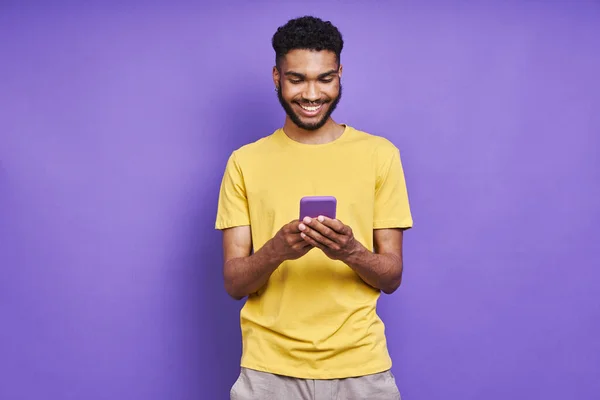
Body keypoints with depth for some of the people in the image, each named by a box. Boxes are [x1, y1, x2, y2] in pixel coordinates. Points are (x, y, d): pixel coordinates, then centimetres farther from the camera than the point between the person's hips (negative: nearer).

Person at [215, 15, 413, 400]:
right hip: (269, 369, 0)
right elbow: (233, 283, -1)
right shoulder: (245, 162, 2)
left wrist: (352, 252, -19)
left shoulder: (380, 154, 1)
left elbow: (392, 277, 1)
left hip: (359, 367, 0)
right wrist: (275, 250, -21)